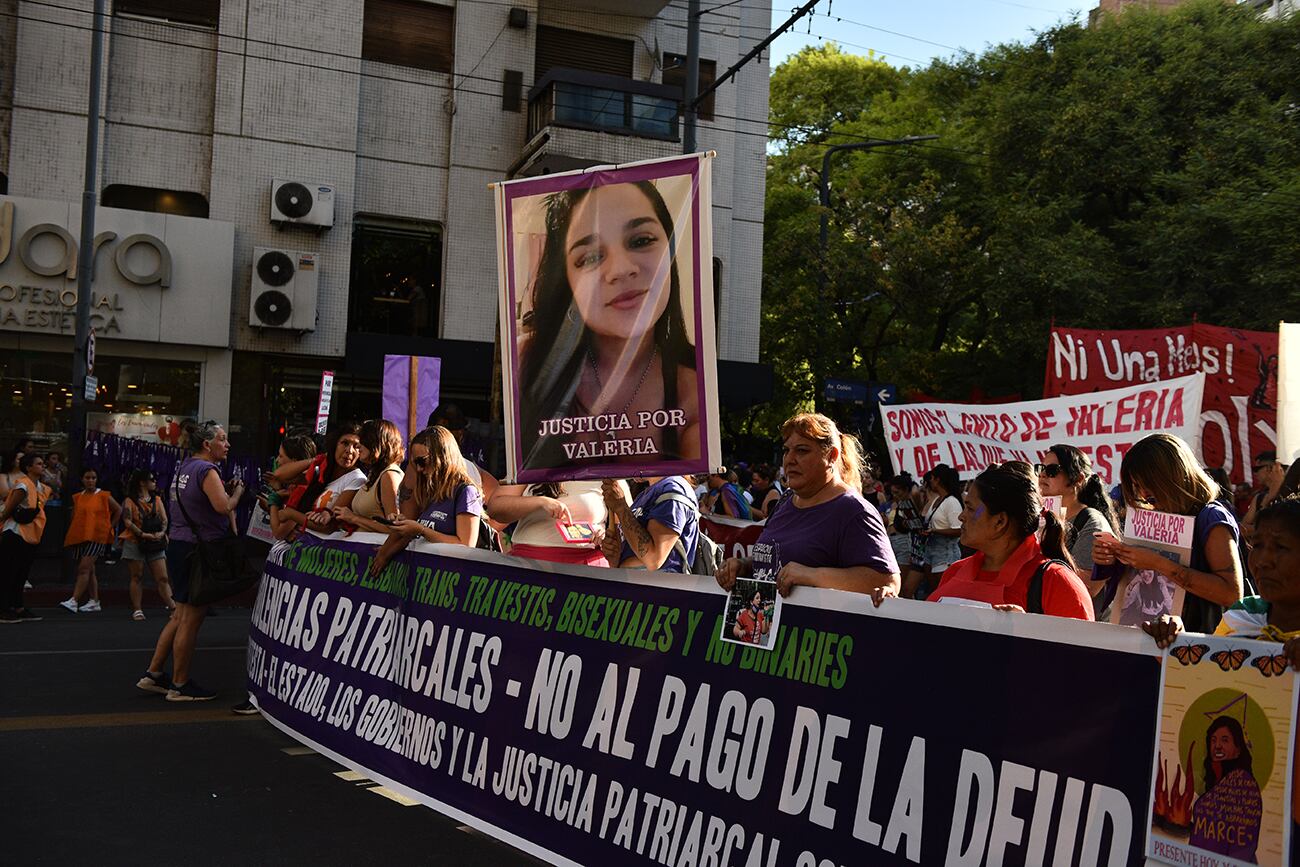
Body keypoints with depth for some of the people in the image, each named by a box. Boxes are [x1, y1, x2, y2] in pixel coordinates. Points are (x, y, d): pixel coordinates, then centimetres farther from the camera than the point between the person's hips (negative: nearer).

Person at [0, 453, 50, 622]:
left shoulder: (43, 489, 10)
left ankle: (18, 608, 23)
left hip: (31, 537, 8)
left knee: (21, 575, 15)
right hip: (15, 535, -8)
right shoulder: (23, 486, -16)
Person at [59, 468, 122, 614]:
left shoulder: (104, 496, 0)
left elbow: (118, 510, 8)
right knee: (89, 570, 9)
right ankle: (94, 602, 15)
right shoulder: (77, 497, 12)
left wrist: (110, 527, 4)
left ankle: (74, 601, -23)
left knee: (84, 568, -16)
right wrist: (70, 536, 12)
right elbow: (74, 518, 20)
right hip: (79, 537, 5)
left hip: (96, 536, -5)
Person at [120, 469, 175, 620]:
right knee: (136, 578, 2)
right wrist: (143, 534, -19)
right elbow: (127, 521, -10)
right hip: (135, 543, -3)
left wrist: (162, 532, -11)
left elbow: (164, 519, 9)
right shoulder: (130, 501, 1)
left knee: (162, 578, -3)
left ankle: (173, 607, -8)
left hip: (155, 543, 3)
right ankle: (137, 610, 6)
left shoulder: (157, 500, 14)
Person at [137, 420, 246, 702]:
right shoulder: (206, 470, -14)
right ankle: (180, 685, 8)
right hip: (198, 551, -10)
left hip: (179, 547, 10)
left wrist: (226, 490, 11)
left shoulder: (184, 467, 15)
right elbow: (224, 507, -26)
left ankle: (153, 674, 23)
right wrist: (237, 491, -7)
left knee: (181, 616, 18)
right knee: (191, 619, 0)